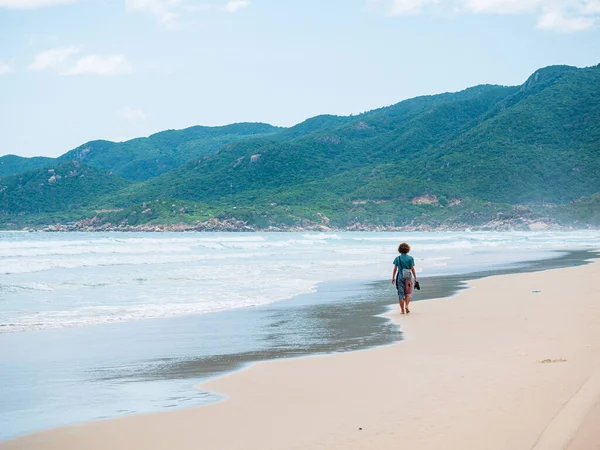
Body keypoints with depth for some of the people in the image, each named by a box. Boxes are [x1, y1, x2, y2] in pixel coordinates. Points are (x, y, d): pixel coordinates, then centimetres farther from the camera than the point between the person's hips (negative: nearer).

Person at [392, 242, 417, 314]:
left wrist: (393, 278, 11)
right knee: (408, 293, 15)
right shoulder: (410, 258, -3)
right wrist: (415, 278, 4)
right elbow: (412, 269, -3)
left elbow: (395, 269, 1)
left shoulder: (397, 258, -1)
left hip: (400, 277, 0)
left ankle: (402, 310, 5)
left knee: (401, 293, 6)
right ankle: (406, 306, -7)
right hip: (408, 277, 0)